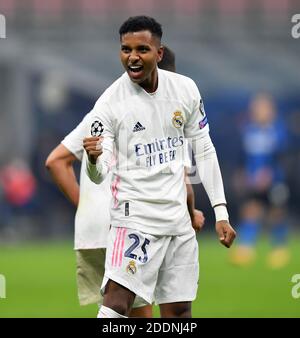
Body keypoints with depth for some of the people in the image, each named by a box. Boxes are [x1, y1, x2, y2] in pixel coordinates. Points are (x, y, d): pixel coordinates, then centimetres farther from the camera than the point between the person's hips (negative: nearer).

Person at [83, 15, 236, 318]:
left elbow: (204, 152, 10)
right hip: (135, 216, -5)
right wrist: (94, 158, -36)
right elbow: (98, 176, -12)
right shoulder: (110, 103, -10)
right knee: (116, 303, -21)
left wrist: (220, 213, 6)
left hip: (178, 218, 5)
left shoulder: (185, 89, 2)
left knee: (178, 313, 7)